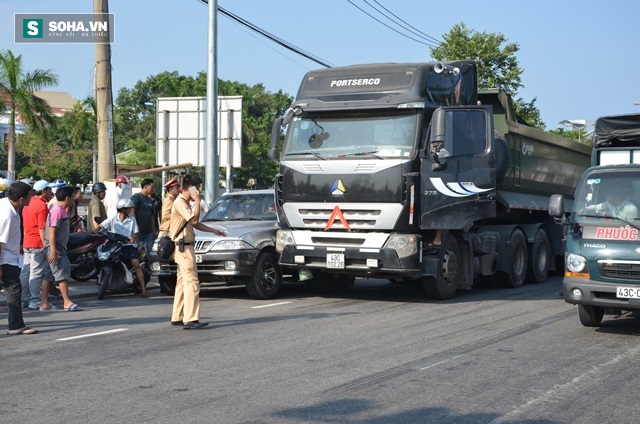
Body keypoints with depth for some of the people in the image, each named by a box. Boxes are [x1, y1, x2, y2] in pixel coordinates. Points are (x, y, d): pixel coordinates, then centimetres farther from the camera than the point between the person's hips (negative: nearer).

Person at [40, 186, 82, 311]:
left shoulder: (61, 210, 17)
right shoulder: (57, 211, -14)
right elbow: (51, 232, -20)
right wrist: (53, 251, -26)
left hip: (59, 247, 11)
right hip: (56, 247, -11)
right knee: (63, 273, -15)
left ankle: (45, 303, 14)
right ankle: (67, 302, -19)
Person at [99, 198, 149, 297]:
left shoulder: (132, 220, 9)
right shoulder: (112, 219, 4)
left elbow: (136, 233, 5)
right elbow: (100, 227, 0)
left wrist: (133, 237, -18)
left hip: (128, 245, 0)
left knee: (136, 263, -18)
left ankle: (143, 289, -19)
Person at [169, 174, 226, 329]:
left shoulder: (185, 202, 19)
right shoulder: (180, 202, -13)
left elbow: (196, 224, 25)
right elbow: (194, 219, -22)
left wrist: (214, 230, 22)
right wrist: (197, 201, -15)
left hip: (184, 247, 11)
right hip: (183, 247, -11)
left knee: (183, 282, 13)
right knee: (192, 282, -14)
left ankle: (177, 317, 17)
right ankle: (191, 319, -18)